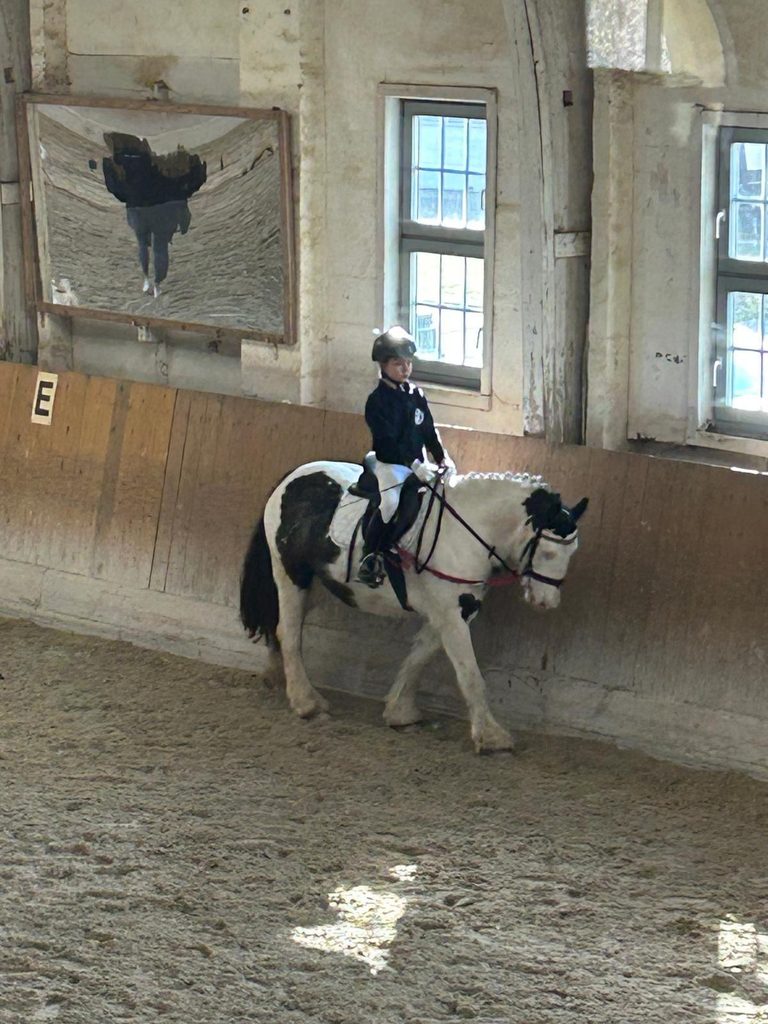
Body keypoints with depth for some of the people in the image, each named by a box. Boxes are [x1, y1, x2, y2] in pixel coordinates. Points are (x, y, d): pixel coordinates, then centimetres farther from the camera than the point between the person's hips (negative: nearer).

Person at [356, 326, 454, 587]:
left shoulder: (416, 395, 10)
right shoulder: (377, 400, -9)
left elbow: (429, 431, 13)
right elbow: (387, 440, -17)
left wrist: (443, 457, -2)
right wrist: (414, 466, -25)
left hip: (417, 464, 7)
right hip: (390, 464, -7)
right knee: (390, 503, -26)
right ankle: (369, 559, -15)